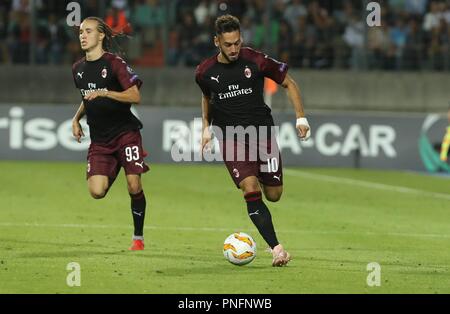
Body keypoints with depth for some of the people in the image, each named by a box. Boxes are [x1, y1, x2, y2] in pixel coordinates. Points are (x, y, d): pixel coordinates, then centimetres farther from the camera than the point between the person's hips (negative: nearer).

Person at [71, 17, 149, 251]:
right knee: (96, 191, -13)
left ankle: (138, 237, 9)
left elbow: (135, 96, -17)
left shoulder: (114, 63, -9)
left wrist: (104, 93, -26)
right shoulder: (78, 69, 10)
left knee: (134, 187, -11)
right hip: (99, 140, 5)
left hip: (125, 132, -5)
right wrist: (76, 118, 14)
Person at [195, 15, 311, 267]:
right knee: (251, 191, -19)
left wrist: (301, 117, -3)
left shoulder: (256, 61, -8)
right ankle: (277, 249, -21)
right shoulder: (205, 72, -1)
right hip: (231, 137, 0)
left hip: (262, 130, 0)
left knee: (274, 195, 2)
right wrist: (207, 127, 14)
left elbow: (289, 83, 3)